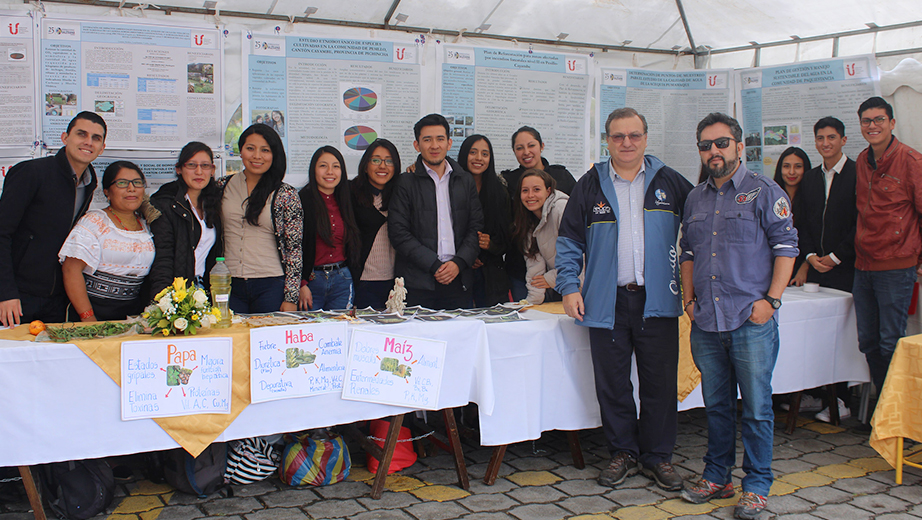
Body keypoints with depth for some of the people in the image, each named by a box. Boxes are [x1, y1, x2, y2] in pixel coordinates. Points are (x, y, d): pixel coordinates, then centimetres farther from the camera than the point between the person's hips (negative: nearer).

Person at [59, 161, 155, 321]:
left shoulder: (146, 225, 14)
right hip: (97, 312, -4)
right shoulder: (94, 222, 0)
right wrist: (89, 319, -15)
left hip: (135, 313, 4)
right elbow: (71, 269, -8)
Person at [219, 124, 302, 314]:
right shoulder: (224, 187, 8)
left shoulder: (286, 195, -1)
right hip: (230, 286, 3)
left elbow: (294, 249, -3)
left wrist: (291, 298, -8)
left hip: (271, 286, -2)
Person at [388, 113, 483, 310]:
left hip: (458, 280, 3)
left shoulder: (466, 181, 13)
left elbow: (477, 228, 9)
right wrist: (435, 266, -11)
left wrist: (458, 263, -7)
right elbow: (398, 233, -5)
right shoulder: (405, 182, 2)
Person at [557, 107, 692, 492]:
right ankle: (623, 452, 23)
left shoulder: (670, 182, 7)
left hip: (657, 301, 0)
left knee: (660, 383, 5)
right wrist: (569, 287, -3)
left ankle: (657, 456, 20)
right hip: (607, 302, 0)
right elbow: (569, 240, 7)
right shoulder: (590, 185, 6)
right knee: (612, 384, 6)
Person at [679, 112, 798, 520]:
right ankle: (717, 477, 26)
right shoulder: (695, 199, 15)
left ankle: (756, 486, 14)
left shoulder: (764, 191, -1)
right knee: (716, 404, 14)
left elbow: (786, 247, -4)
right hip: (706, 321, 5)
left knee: (756, 407, 1)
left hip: (752, 320, -5)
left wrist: (771, 300, -11)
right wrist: (689, 298, 10)